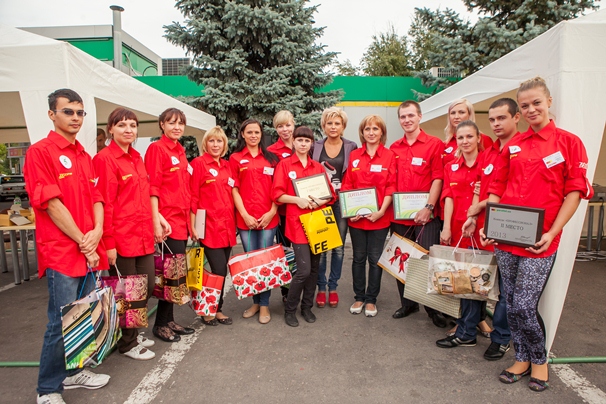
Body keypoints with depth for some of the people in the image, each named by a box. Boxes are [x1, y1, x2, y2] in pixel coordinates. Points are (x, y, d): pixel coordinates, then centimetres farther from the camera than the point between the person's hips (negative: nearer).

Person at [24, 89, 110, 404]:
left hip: (89, 251, 7)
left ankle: (73, 372, 33)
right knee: (62, 322, 0)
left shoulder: (84, 156, 15)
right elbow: (50, 203, -14)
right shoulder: (40, 151, -7)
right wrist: (82, 242, -12)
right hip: (60, 253, -7)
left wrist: (97, 231, -5)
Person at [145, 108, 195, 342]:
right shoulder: (157, 148, -7)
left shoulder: (180, 151, 16)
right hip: (167, 220, -8)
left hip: (182, 219, 8)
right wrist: (156, 220, -20)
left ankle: (169, 320, 24)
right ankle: (161, 324, 12)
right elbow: (152, 186, -14)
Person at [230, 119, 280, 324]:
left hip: (268, 218, 0)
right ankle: (255, 302, 24)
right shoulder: (235, 158, 6)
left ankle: (264, 304, 15)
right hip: (245, 219, 0)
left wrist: (272, 211, -5)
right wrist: (245, 215, -7)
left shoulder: (271, 158, 9)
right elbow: (235, 189, 2)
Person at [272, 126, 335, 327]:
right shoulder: (284, 164, 2)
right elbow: (277, 195, -4)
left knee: (314, 267, 10)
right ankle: (289, 309, 12)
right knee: (304, 270, -10)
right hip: (297, 222, -4)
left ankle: (307, 306, 27)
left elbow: (330, 193, 10)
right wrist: (297, 199, -17)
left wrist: (320, 201, -10)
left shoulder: (318, 167, 12)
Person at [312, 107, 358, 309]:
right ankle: (321, 287, 17)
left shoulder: (352, 147, 4)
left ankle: (333, 287, 22)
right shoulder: (315, 147, 5)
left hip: (342, 203, 0)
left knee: (339, 247, 7)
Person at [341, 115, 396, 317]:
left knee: (375, 258, 7)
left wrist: (381, 210, -15)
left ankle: (371, 299, 22)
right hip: (356, 217, 2)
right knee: (358, 257, 12)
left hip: (379, 217, -2)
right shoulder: (354, 156, 6)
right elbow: (347, 185, 5)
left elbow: (391, 187, -5)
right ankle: (359, 297, 26)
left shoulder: (389, 156, -1)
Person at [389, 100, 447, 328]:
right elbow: (390, 182, 12)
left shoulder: (435, 144, -2)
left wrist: (428, 207, -15)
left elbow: (438, 179, -7)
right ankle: (407, 304, 28)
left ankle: (433, 308, 21)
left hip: (425, 215, -4)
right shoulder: (394, 148, 11)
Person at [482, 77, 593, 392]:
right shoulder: (512, 147, 11)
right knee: (512, 304, 11)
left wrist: (552, 232, -14)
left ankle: (539, 359, 24)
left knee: (523, 306, -4)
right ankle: (522, 358, 30)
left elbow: (574, 192, -4)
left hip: (539, 241, -4)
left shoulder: (569, 142, 1)